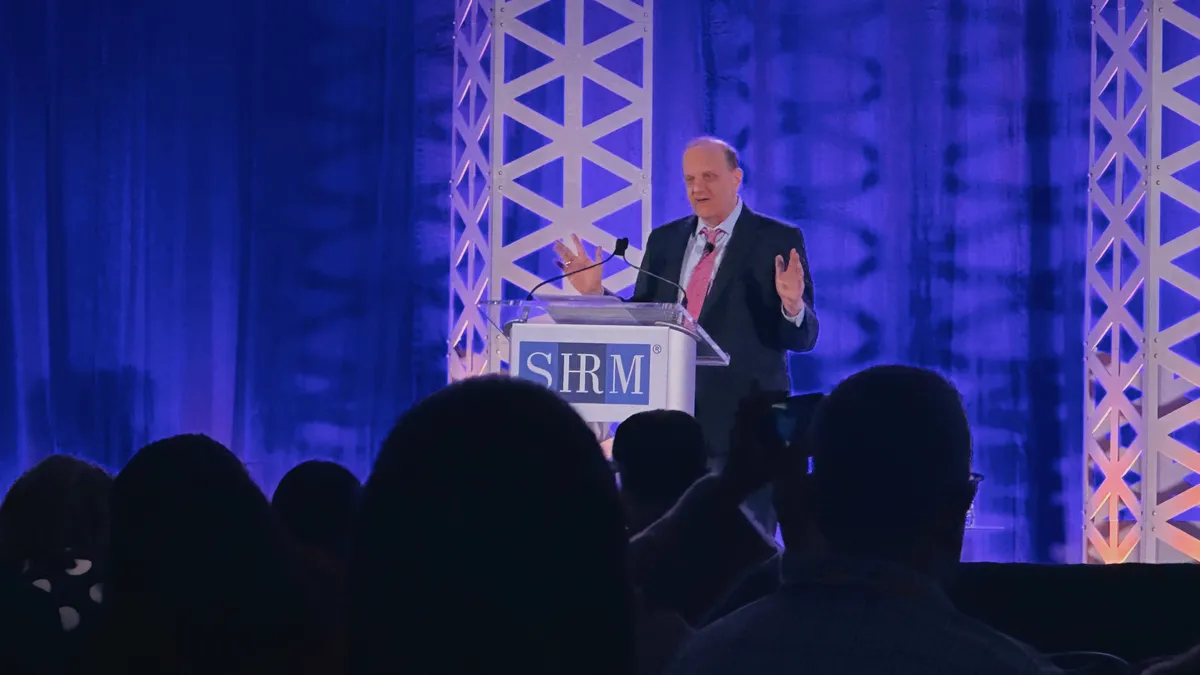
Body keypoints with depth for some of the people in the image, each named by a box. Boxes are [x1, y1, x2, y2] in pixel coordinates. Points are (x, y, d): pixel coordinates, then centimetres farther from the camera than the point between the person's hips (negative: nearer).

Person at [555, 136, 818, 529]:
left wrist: (792, 305, -25)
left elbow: (803, 338, -4)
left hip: (743, 422, -4)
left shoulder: (778, 241, 0)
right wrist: (596, 293, -1)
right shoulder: (664, 240, 13)